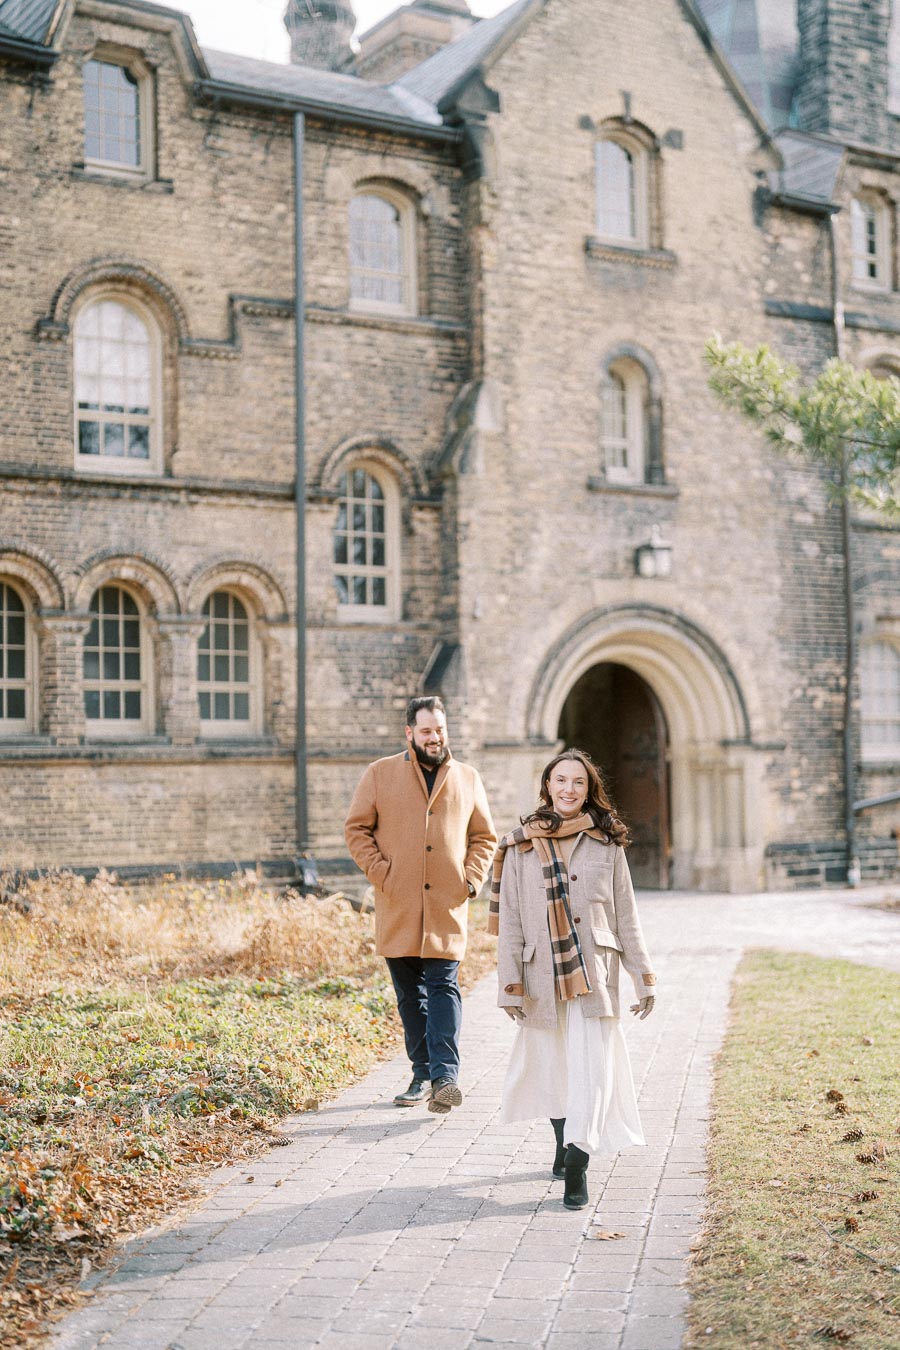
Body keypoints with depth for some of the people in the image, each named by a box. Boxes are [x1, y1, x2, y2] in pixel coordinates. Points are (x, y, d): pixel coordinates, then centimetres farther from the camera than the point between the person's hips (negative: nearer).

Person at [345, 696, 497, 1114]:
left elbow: (484, 836, 16)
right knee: (410, 994, 7)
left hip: (448, 907, 0)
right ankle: (422, 1075, 17)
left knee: (443, 986, -9)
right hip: (397, 907, 0)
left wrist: (472, 878, 1)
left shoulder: (467, 779, 10)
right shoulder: (380, 774, 5)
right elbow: (356, 829, 4)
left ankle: (445, 1075, -14)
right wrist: (379, 872, -7)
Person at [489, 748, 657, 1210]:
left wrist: (644, 976, 5)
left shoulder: (607, 843, 3)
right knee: (553, 1065, 13)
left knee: (592, 1064, -11)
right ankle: (565, 1146, 35)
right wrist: (510, 983, -4)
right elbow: (509, 920, 1)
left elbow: (626, 916, 7)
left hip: (595, 970, 0)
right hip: (542, 972, 1)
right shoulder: (521, 847, 1)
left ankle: (576, 1166, -12)